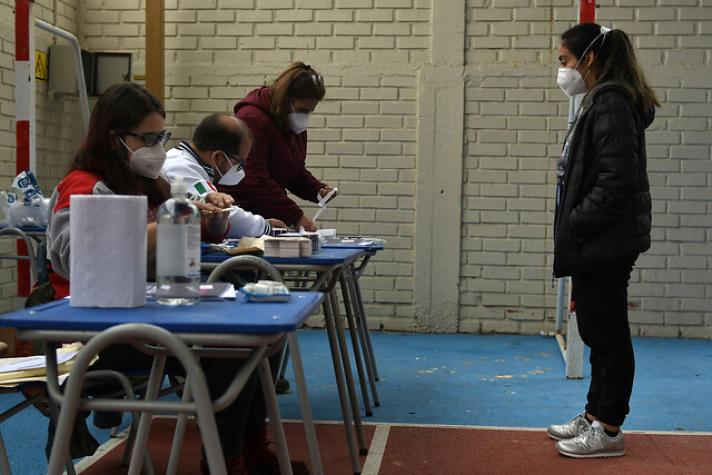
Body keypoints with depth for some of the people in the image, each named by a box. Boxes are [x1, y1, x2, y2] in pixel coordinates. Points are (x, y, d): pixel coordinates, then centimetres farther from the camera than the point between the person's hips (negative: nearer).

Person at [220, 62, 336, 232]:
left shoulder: (296, 125, 10)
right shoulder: (252, 119, -18)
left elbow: (296, 172, 19)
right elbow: (254, 180, -24)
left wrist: (318, 190, -2)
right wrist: (295, 216, -26)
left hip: (269, 213, 8)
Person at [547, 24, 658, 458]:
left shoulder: (611, 104, -15)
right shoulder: (601, 102, 16)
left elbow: (617, 181, -23)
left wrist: (574, 225, -17)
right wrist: (573, 229, 11)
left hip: (606, 243, -10)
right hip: (596, 243, 10)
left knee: (608, 334, -1)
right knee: (597, 332, 16)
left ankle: (609, 430, 9)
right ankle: (595, 416, 27)